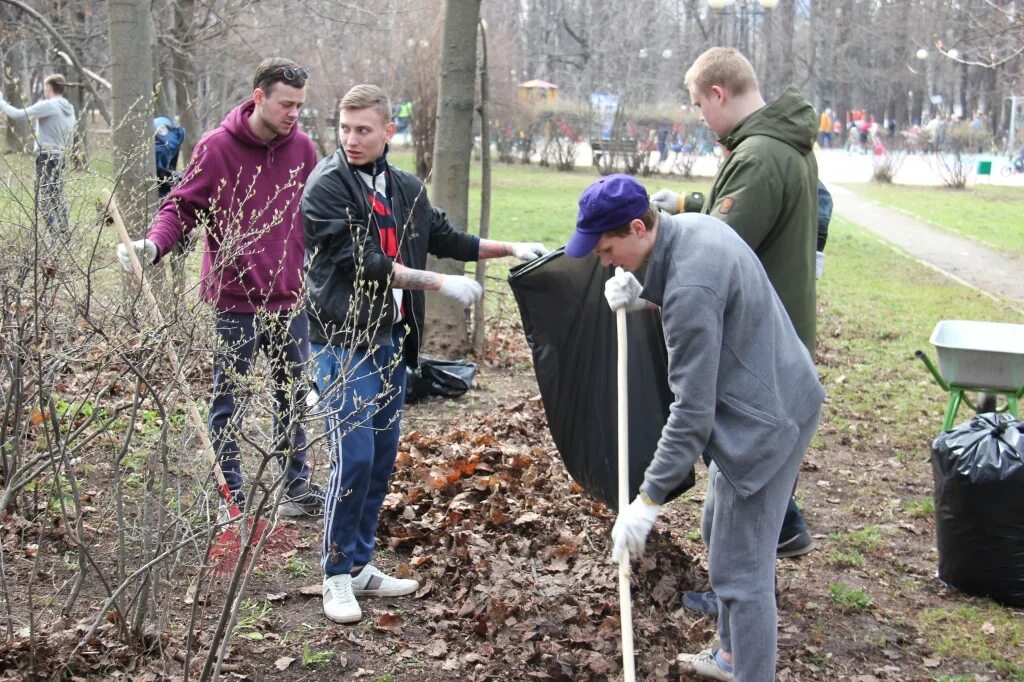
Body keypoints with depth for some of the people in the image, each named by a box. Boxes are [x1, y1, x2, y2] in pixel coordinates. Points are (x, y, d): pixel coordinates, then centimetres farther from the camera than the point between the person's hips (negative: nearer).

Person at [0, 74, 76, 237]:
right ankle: (63, 235, 19)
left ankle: (56, 236, -14)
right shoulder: (69, 109, 11)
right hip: (61, 157, 8)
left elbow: (17, 114, -15)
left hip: (47, 157, -8)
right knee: (57, 199, 16)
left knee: (43, 201, -7)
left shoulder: (48, 106, -13)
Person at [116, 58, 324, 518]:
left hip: (291, 298, 4)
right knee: (229, 398, 5)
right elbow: (182, 206, -8)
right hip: (236, 298, -4)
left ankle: (297, 487, 28)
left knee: (293, 395, 14)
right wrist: (153, 244, -26)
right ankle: (231, 496, 16)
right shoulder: (217, 147, -9)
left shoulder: (302, 148, 4)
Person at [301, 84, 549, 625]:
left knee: (383, 458, 10)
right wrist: (441, 285, -18)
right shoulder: (327, 185, -9)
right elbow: (363, 261, -17)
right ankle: (337, 575, 4)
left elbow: (447, 238, 24)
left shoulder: (406, 189, 12)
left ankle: (361, 565, 22)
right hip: (344, 341, -7)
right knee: (353, 459, -9)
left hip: (390, 340, 7)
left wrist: (513, 249, 18)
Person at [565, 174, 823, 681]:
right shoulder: (692, 225, -1)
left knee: (740, 568, -5)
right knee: (720, 534, 23)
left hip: (764, 420, -11)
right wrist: (644, 296, 1)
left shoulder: (689, 290, -29)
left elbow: (693, 410, -27)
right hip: (774, 397, 11)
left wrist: (649, 500, -24)